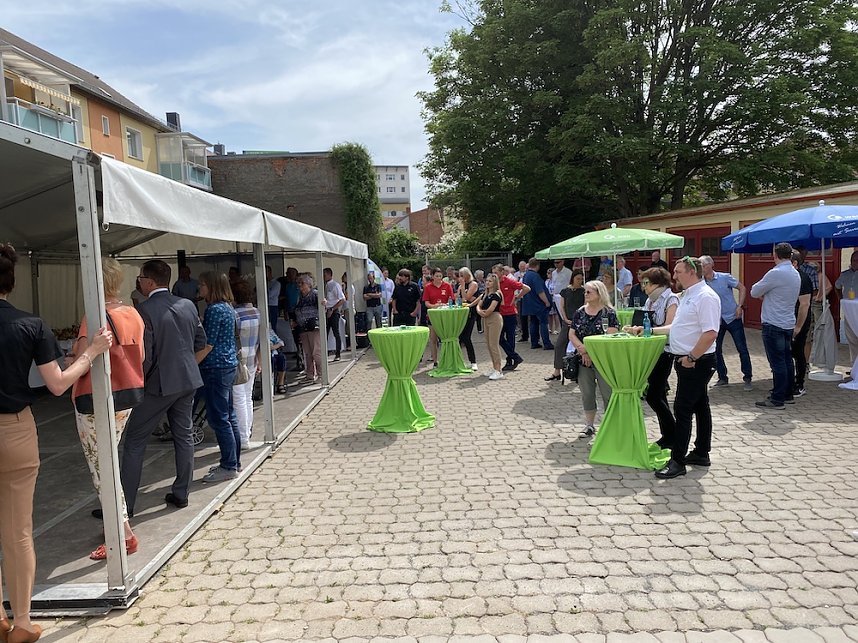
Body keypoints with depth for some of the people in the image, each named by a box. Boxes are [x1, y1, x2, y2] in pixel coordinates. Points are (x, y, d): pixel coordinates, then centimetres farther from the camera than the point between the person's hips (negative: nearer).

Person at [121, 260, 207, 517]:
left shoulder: (145, 311, -16)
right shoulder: (188, 305, 3)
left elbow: (144, 357, -16)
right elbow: (201, 343, 10)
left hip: (158, 385, -6)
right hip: (189, 381, 6)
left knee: (134, 442, 5)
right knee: (184, 436, 15)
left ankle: (125, 504, 9)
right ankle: (181, 494, 23)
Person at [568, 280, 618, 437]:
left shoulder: (609, 312, -6)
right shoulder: (580, 312, 8)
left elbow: (610, 336, -14)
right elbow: (572, 334, 4)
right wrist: (583, 350, -12)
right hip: (583, 360, 5)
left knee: (608, 393, 0)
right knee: (587, 394, 10)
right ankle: (589, 425, 21)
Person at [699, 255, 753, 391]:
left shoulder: (724, 277, -11)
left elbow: (742, 288, -3)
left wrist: (739, 306, -10)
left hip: (733, 317, -3)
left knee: (742, 349, 0)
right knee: (715, 350, 4)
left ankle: (747, 379, 11)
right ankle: (722, 378, 19)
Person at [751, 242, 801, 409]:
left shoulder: (775, 273, -17)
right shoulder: (795, 274, 11)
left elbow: (754, 292, -9)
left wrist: (761, 291, 11)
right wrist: (765, 294, 10)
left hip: (774, 325, -9)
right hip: (789, 323, 9)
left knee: (777, 362, -5)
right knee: (787, 360, 15)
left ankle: (777, 400, -1)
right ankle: (788, 395, 25)